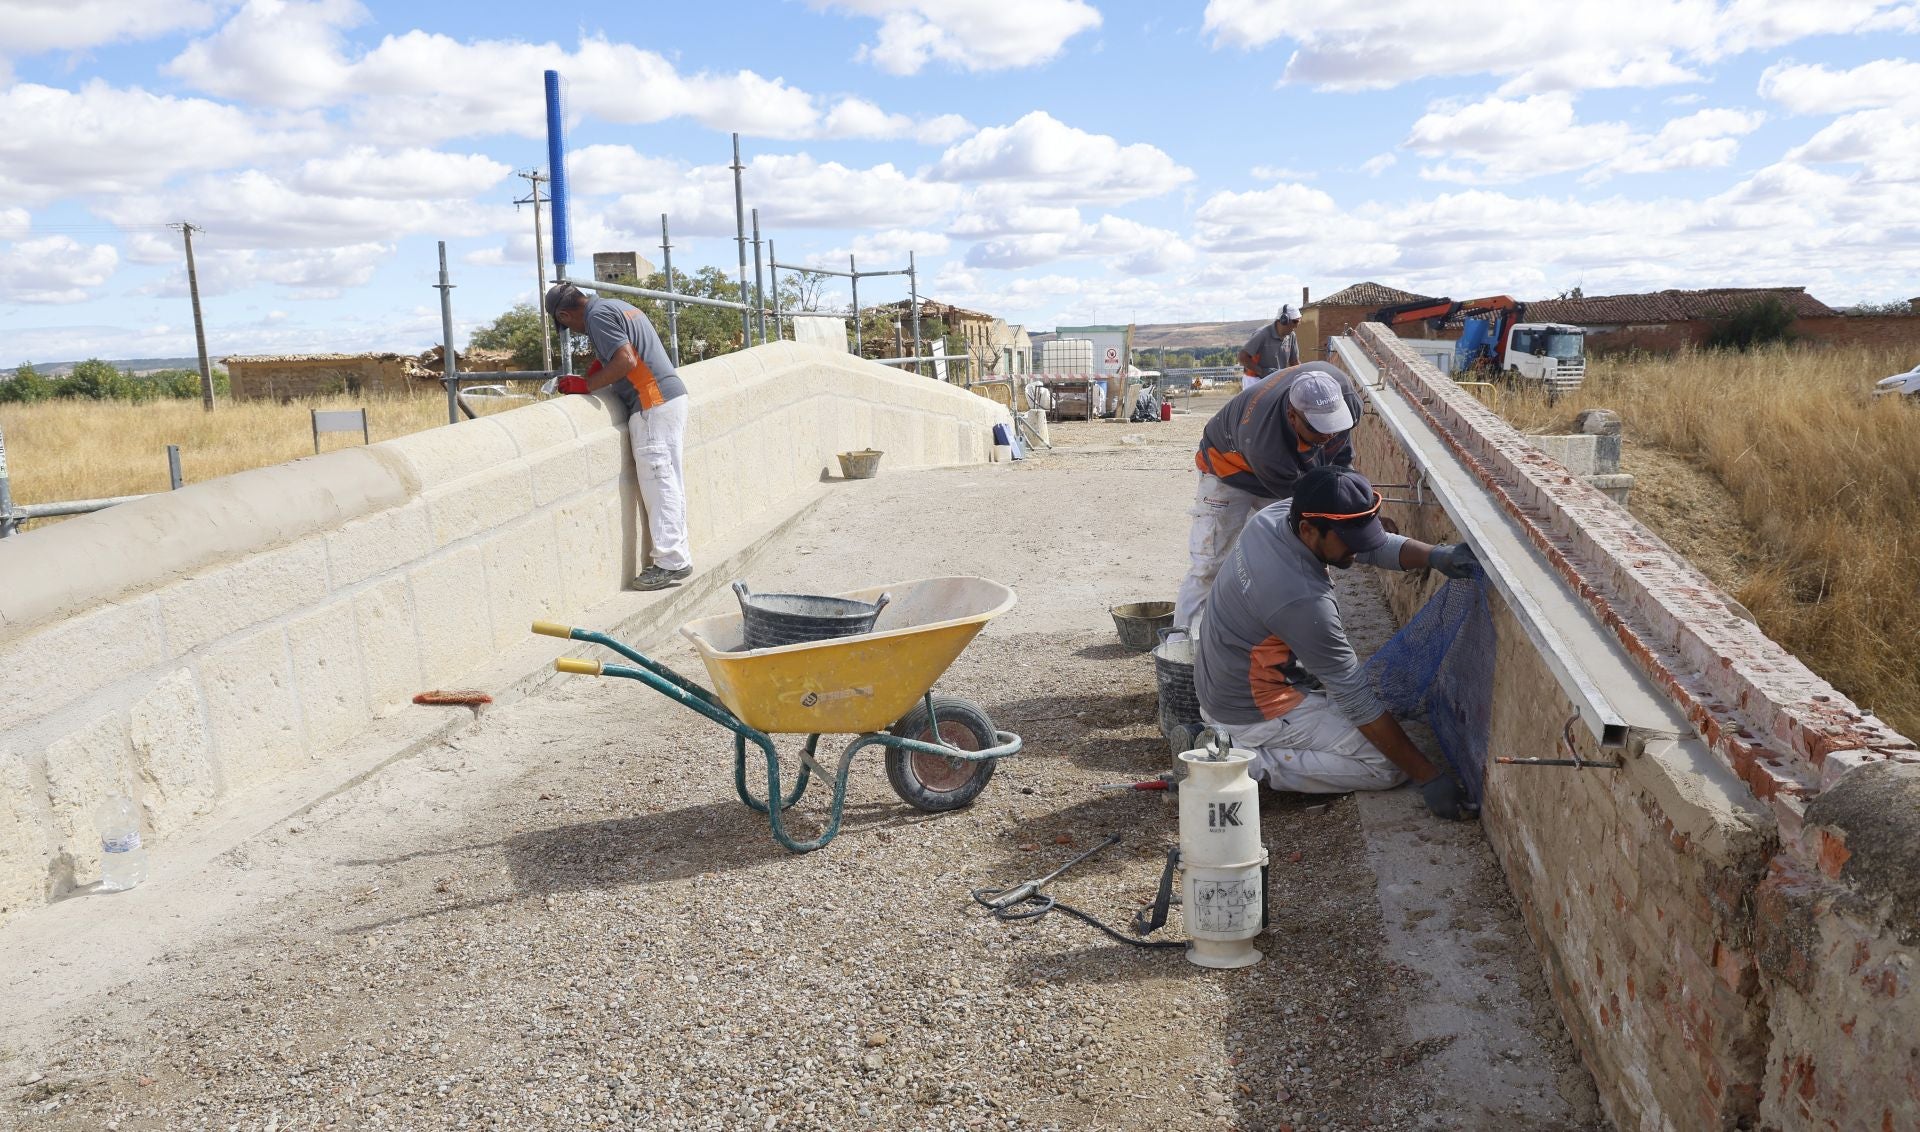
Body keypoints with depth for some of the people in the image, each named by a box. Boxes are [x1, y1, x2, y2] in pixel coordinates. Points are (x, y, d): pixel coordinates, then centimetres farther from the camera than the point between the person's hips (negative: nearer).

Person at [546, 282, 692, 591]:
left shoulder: (598, 315, -9)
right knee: (667, 484, 12)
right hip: (672, 396, 10)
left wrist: (586, 385, -11)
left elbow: (626, 361, -20)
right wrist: (603, 363, 18)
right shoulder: (616, 307, 20)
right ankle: (676, 556, 17)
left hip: (653, 405, -10)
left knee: (658, 484, -7)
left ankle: (672, 562, -6)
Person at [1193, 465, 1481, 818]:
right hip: (1252, 714, -9)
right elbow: (1358, 702, -25)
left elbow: (1376, 545, 2)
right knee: (1392, 766, -6)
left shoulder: (1274, 517, -9)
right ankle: (1258, 762, -9)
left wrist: (1434, 555, -17)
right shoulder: (1303, 600, -32)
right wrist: (1428, 777, -18)